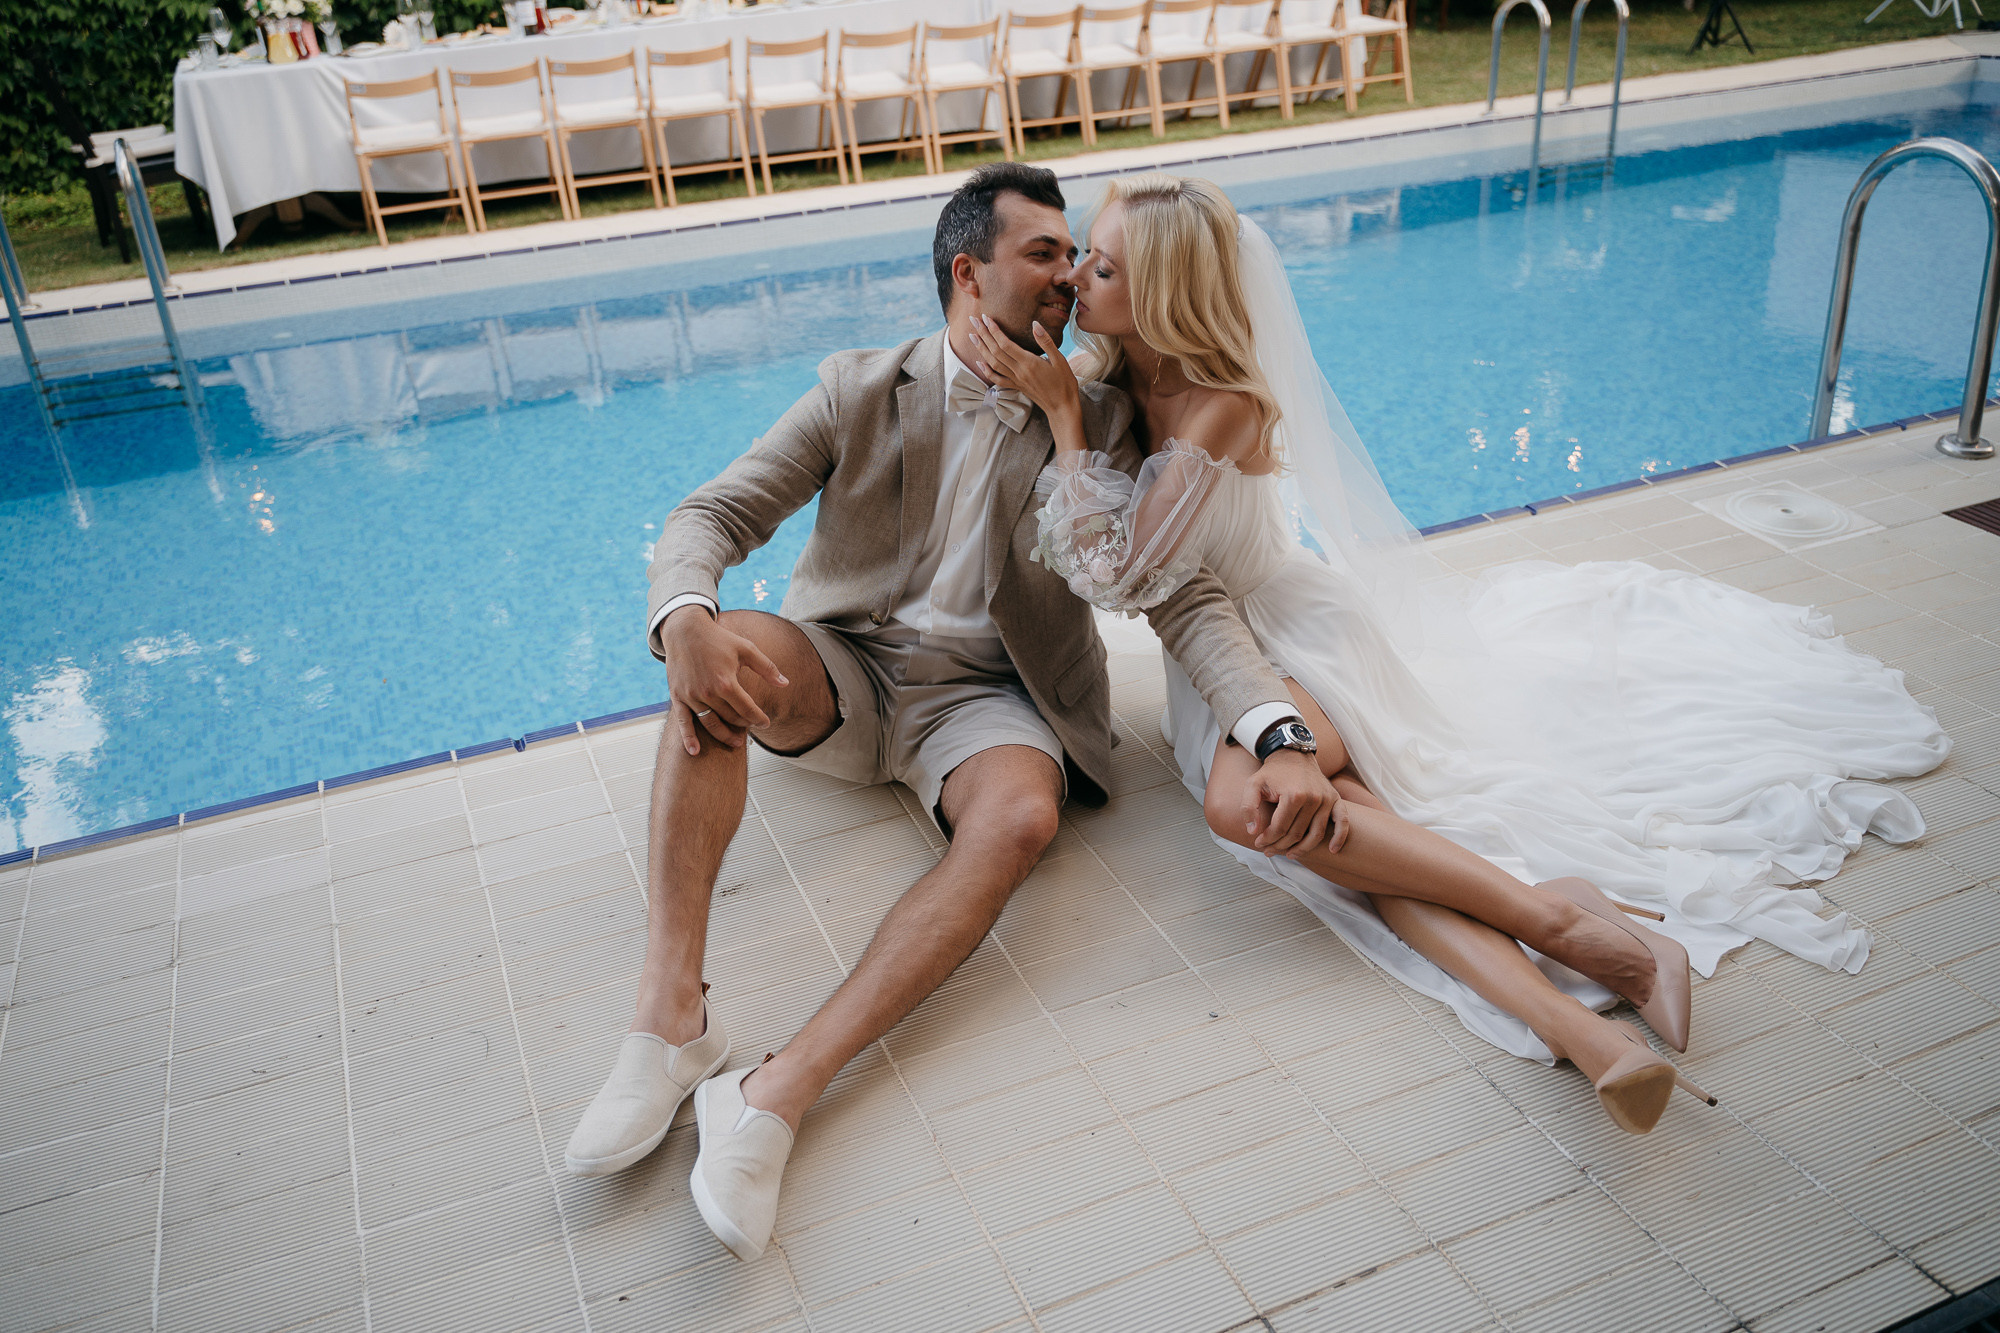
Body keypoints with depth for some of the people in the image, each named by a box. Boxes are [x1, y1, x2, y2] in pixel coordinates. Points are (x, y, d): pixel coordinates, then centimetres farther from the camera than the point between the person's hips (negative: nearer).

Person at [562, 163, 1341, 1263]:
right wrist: (685, 623, -32)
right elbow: (714, 514, -6)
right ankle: (670, 1016, -33)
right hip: (845, 673, 1)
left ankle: (780, 1091, -39)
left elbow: (1182, 593, -5)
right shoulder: (860, 390, 1)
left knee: (1021, 814, -34)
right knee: (724, 648, -31)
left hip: (986, 695, 0)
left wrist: (1281, 735, -24)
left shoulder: (1092, 419, 1)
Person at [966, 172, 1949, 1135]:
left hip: (1289, 632, -6)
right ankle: (1573, 1025, -42)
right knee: (1338, 824, -26)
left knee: (1246, 801, -39)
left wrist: (1062, 413, -22)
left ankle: (1540, 906, -32)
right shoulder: (1113, 369, 2)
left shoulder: (1221, 409, -20)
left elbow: (1116, 575, -24)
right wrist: (1020, 377, -5)